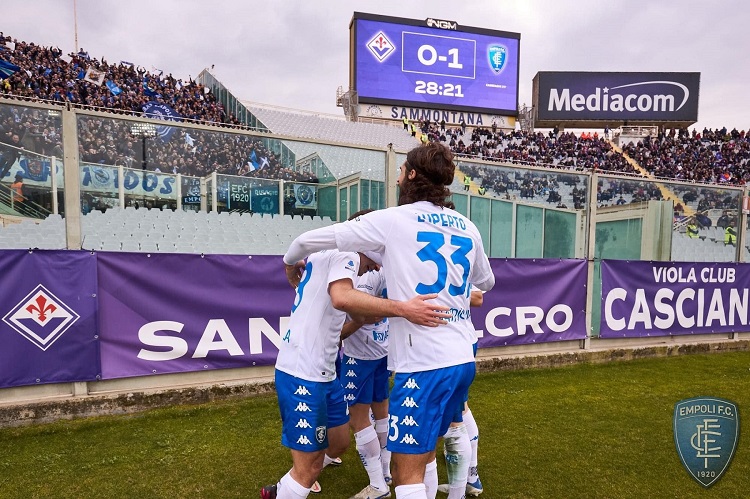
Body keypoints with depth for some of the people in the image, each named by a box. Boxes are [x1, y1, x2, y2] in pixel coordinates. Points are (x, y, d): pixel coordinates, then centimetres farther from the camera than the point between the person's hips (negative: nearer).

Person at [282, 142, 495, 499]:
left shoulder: (393, 220, -7)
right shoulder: (467, 227, 10)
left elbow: (310, 240, -2)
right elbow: (486, 282, 27)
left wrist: (291, 262, 19)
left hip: (423, 363, -7)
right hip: (462, 360, 7)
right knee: (423, 454, 24)